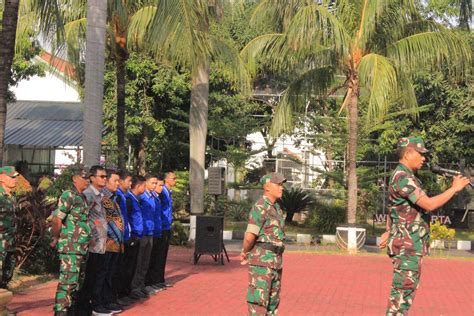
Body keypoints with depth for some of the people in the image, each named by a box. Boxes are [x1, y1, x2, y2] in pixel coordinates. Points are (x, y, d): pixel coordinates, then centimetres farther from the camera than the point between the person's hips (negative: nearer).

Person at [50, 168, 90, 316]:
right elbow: (57, 219, -16)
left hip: (82, 247, 9)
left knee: (77, 281, 14)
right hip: (70, 247, -9)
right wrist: (55, 238, -8)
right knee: (67, 281, -10)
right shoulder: (69, 195, -11)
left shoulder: (82, 198, 17)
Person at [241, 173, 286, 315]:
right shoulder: (259, 208, -15)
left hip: (274, 261, 9)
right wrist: (245, 251, 2)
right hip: (261, 261, -9)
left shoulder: (276, 208, 16)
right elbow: (250, 237, -19)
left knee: (272, 302, 12)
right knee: (259, 301, -6)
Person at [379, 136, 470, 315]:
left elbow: (394, 207, 25)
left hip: (411, 244, 10)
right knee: (403, 290, -6)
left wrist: (388, 232, 31)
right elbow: (429, 204, -27)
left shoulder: (406, 176, 14)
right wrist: (454, 188, -18)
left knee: (408, 288, 15)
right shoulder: (402, 178, -19)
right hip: (407, 246, -10)